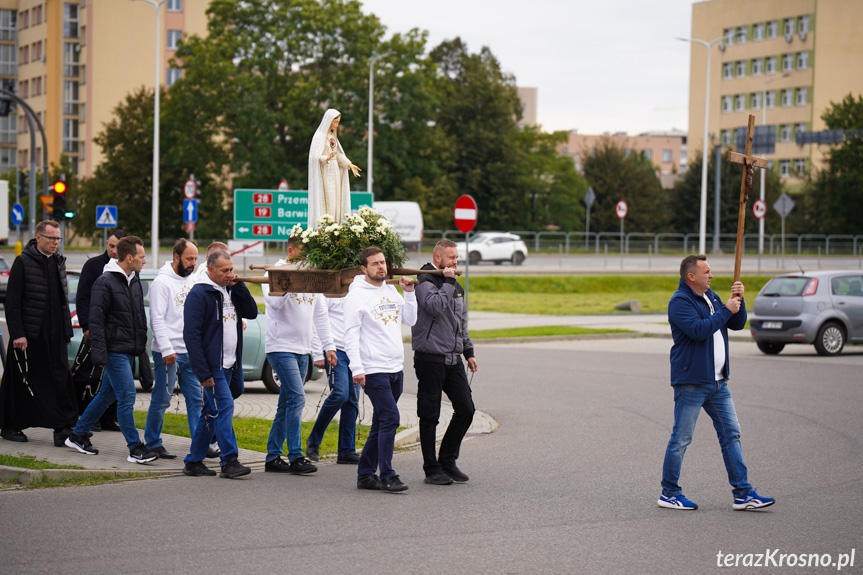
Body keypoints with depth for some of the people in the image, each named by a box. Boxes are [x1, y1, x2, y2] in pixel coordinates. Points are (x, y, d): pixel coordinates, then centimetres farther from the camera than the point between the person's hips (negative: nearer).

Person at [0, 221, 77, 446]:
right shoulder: (23, 262, -7)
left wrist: (67, 331, 14)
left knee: (61, 380, -2)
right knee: (20, 382, 4)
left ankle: (64, 429, -3)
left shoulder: (59, 262, 12)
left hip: (54, 336, 5)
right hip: (28, 335, -5)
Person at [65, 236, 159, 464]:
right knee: (127, 397, -9)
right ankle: (135, 449, -5)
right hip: (115, 351, -9)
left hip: (130, 351, 9)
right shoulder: (105, 282, -12)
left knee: (107, 395, 15)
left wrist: (142, 339, 16)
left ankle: (78, 435, 27)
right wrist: (100, 355, -18)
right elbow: (96, 321, -14)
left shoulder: (135, 281, 13)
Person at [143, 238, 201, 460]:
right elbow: (157, 319, -14)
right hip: (169, 353, -7)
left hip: (191, 352, 7)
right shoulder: (162, 282, -10)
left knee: (196, 398, 5)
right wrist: (166, 349, -20)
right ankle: (152, 443, 10)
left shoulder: (191, 280, 14)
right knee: (161, 399, 0)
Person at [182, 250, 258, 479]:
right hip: (212, 366, -8)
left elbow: (252, 312, 9)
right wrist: (202, 372, -19)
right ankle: (229, 461, -12)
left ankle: (194, 461, 15)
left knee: (210, 412, 10)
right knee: (224, 406, -14)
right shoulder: (199, 294, -10)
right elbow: (191, 335, -15)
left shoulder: (230, 291, 14)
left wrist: (239, 286, -2)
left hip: (228, 365, 8)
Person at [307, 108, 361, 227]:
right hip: (324, 173, -8)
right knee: (325, 202, -11)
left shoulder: (333, 135, 11)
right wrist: (327, 158, -36)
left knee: (335, 201, 6)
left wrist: (349, 165, 7)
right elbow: (316, 156, -19)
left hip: (334, 172, 8)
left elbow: (339, 154, 16)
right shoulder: (319, 136, -13)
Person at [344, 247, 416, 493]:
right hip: (373, 369, -7)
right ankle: (387, 475, -10)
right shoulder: (357, 295, -6)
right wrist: (357, 368, -17)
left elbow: (410, 320, 15)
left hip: (396, 369, 7)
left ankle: (365, 474, 15)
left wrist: (409, 293, 4)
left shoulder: (391, 291, 15)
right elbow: (351, 334, -10)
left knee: (381, 424, 9)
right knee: (390, 418, -14)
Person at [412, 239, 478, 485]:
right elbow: (435, 307, -26)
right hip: (430, 360, -7)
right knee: (429, 416, -1)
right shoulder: (424, 282, -8)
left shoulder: (455, 286, 17)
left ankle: (448, 460, 15)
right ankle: (432, 469, 7)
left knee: (466, 409, 1)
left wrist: (468, 351, 21)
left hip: (453, 359, 7)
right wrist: (447, 282, -15)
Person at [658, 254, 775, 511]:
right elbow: (699, 329, -26)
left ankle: (743, 494, 10)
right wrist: (726, 310, -17)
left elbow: (737, 324, 17)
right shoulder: (680, 302, -12)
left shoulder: (710, 297, 15)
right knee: (681, 439, -2)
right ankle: (669, 493, 9)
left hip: (717, 382, 9)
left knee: (731, 434, 7)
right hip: (691, 382, -8)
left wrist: (738, 300, 0)